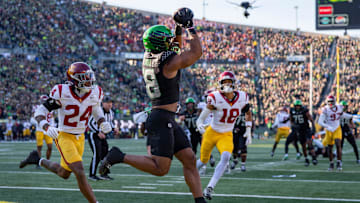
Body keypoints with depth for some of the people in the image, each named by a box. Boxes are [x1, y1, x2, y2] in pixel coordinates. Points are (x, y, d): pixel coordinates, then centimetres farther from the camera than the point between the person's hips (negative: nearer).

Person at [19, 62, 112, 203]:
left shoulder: (94, 93, -6)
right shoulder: (62, 93, -21)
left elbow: (96, 109, 16)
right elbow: (40, 111, -14)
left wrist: (102, 123, -5)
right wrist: (46, 127, -33)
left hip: (80, 138, 7)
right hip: (65, 137, -6)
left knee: (64, 173, 21)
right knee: (79, 171, -20)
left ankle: (39, 160, 43)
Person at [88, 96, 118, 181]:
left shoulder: (111, 113, 5)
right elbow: (90, 123, -21)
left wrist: (114, 128, 1)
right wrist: (98, 132, -27)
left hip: (102, 136, 8)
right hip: (94, 136, -8)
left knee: (105, 154, 6)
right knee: (97, 155, -13)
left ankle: (104, 174, 16)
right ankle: (92, 174, -5)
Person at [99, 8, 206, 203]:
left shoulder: (148, 57, 8)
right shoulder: (169, 62, -17)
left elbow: (175, 52, 28)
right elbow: (196, 53, -5)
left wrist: (179, 30, 16)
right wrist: (190, 27, 2)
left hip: (168, 120, 10)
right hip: (162, 119, -10)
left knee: (189, 159, 9)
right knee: (160, 168, -10)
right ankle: (119, 156, -5)